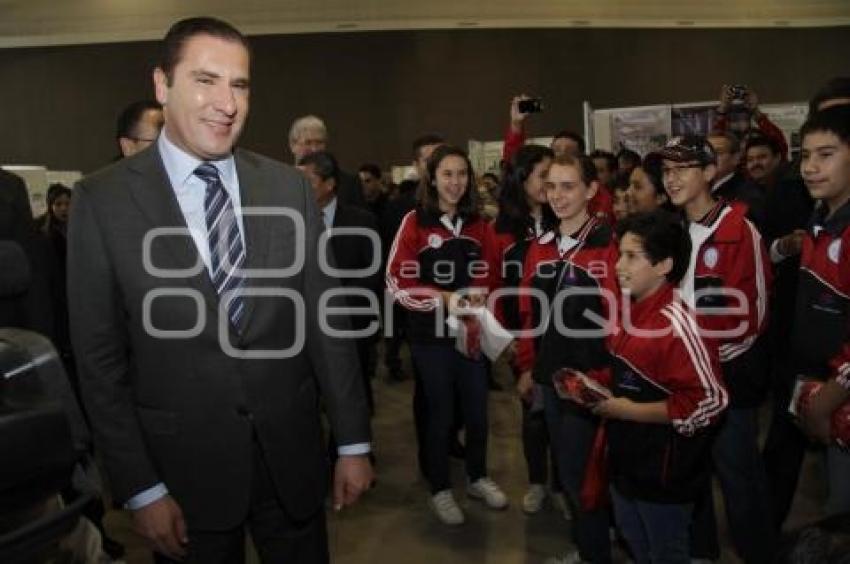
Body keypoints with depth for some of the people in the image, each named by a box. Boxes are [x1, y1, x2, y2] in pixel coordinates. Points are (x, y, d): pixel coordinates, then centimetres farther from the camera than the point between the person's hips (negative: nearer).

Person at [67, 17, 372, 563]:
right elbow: (100, 356, -5)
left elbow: (324, 319, 0)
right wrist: (140, 488, -6)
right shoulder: (103, 200, -8)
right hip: (184, 467, -2)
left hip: (293, 457, 2)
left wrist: (353, 441, 1)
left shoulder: (290, 187, -2)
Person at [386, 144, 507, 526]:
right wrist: (444, 298, -22)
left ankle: (478, 478, 35)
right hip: (431, 333, -4)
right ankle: (440, 490, 26)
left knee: (477, 409, 12)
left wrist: (479, 295, -9)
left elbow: (490, 274, 11)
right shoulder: (414, 223, -9)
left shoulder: (478, 225, 5)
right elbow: (398, 283, -13)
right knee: (440, 412, 8)